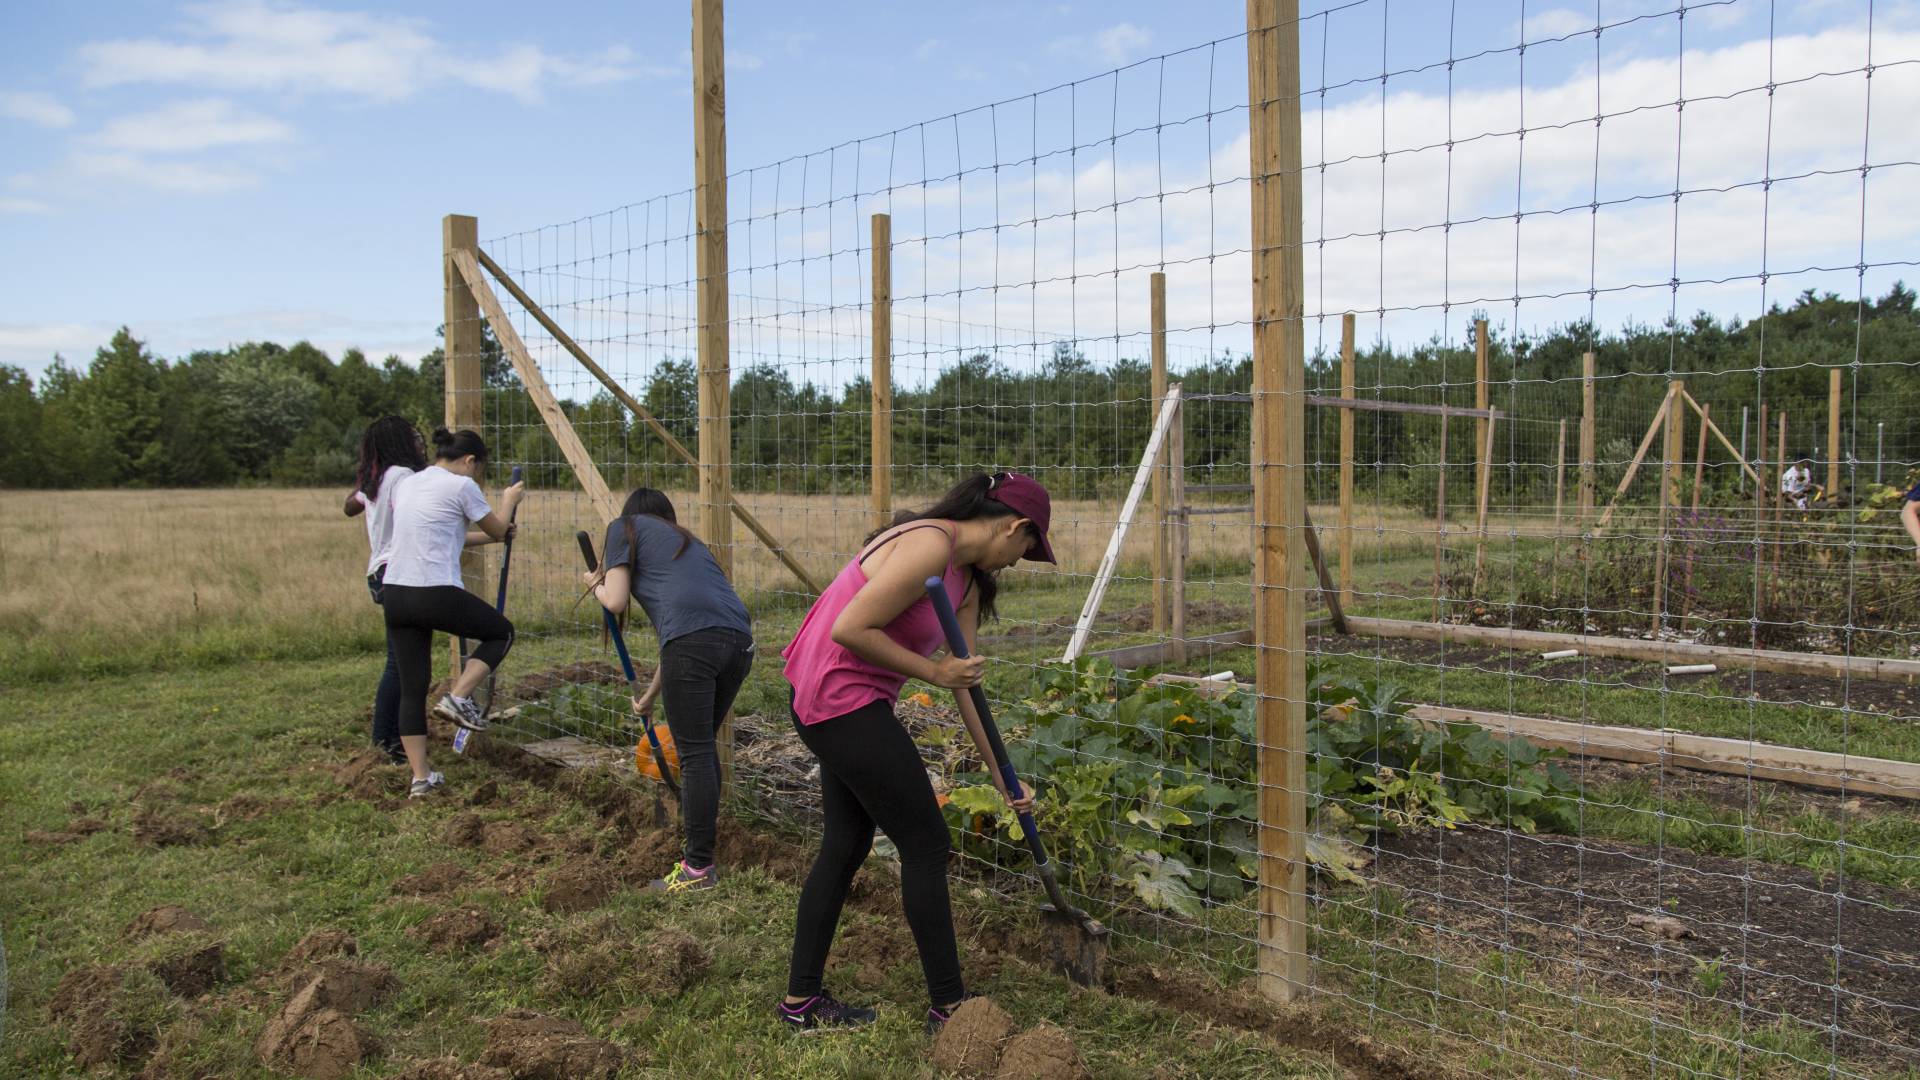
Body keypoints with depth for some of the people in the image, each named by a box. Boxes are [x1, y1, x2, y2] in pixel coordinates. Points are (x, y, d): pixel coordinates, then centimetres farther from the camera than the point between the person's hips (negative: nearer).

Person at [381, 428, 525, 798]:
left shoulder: (407, 484, 17)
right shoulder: (461, 486, -4)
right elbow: (498, 530, 11)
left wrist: (487, 536, 38)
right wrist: (509, 501, 31)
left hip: (395, 594, 7)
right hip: (437, 594, -7)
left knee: (411, 689, 12)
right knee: (501, 632, 20)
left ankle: (421, 778, 12)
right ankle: (457, 698, 3)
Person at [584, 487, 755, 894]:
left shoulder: (625, 528, 19)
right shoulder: (685, 539, 37)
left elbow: (615, 601, 9)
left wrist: (597, 585, 33)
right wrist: (650, 695, 47)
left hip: (696, 639, -7)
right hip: (739, 639, 7)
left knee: (694, 753, -1)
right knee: (703, 745, 20)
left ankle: (699, 867, 3)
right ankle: (698, 842, 32)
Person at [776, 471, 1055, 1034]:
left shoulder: (966, 580, 10)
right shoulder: (930, 546, -21)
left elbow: (968, 681, 13)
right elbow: (849, 629, -25)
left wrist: (1002, 776, 14)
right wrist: (933, 671, -17)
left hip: (835, 702, 10)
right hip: (843, 699, -10)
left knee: (847, 843, 17)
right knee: (927, 844, 0)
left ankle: (801, 1000, 29)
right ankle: (949, 1007, 13)